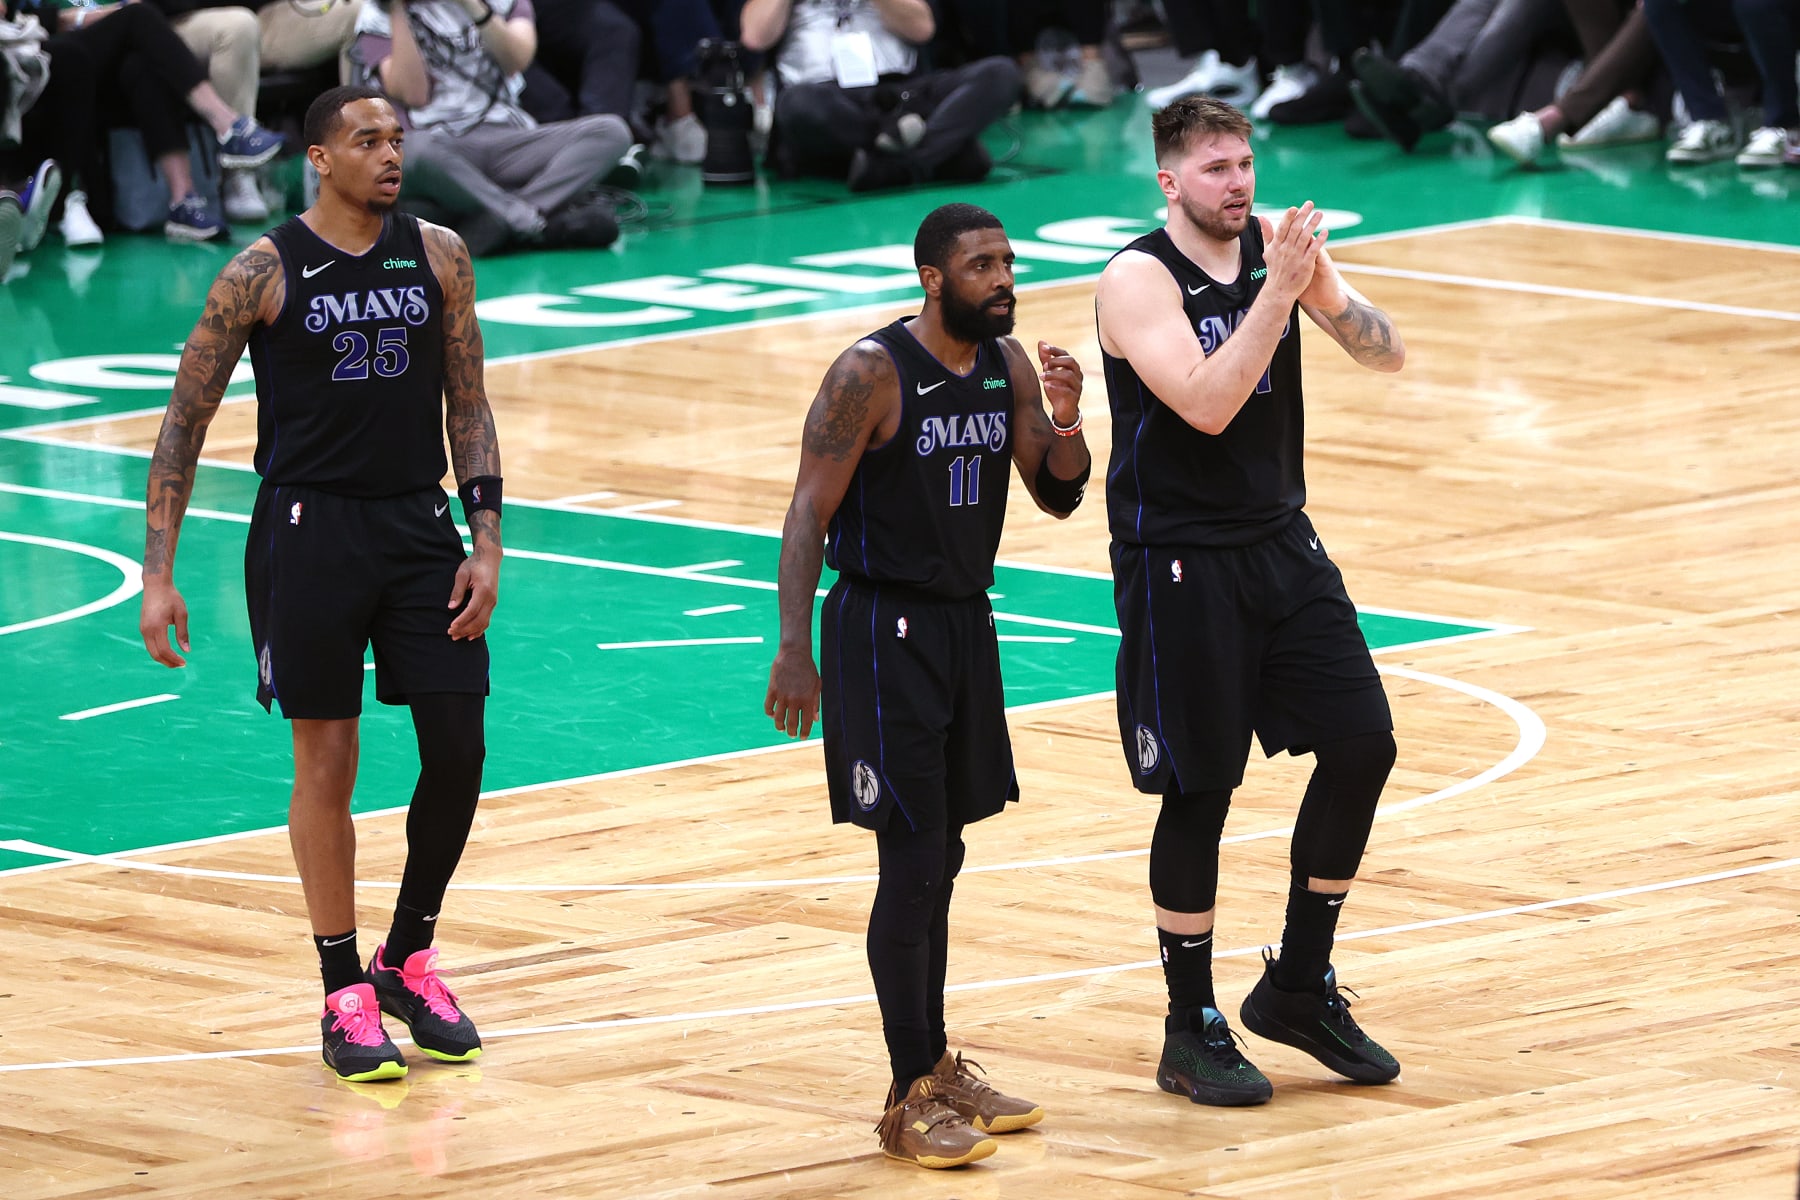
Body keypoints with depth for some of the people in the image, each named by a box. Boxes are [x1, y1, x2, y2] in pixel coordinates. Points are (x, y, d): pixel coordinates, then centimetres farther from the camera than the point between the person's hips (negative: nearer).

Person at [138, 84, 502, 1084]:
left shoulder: (437, 257, 4)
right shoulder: (265, 272, -7)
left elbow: (467, 404, 10)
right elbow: (184, 422, -3)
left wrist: (484, 542, 0)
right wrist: (157, 576, -8)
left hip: (418, 526, 4)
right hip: (308, 531, -4)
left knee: (459, 749, 0)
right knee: (326, 762, 1)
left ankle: (409, 961, 20)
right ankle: (345, 993, 13)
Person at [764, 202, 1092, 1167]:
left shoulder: (1006, 365, 4)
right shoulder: (871, 374, -16)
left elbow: (1059, 498, 10)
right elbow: (810, 514, -16)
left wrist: (1066, 419, -11)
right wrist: (793, 650, -23)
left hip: (965, 621, 7)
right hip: (883, 627, -7)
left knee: (940, 858, 14)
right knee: (912, 860, -9)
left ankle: (935, 1066, 24)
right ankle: (910, 1099, -5)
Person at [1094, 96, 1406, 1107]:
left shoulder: (1280, 247, 3)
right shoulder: (1140, 281, -14)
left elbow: (1388, 355, 0)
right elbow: (1206, 404, -26)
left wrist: (1325, 289, -19)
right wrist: (1277, 294, -29)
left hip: (1281, 543, 6)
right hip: (1180, 561, -6)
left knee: (1362, 743, 0)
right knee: (1201, 793, -1)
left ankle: (1298, 987, 15)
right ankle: (1192, 1032, 12)